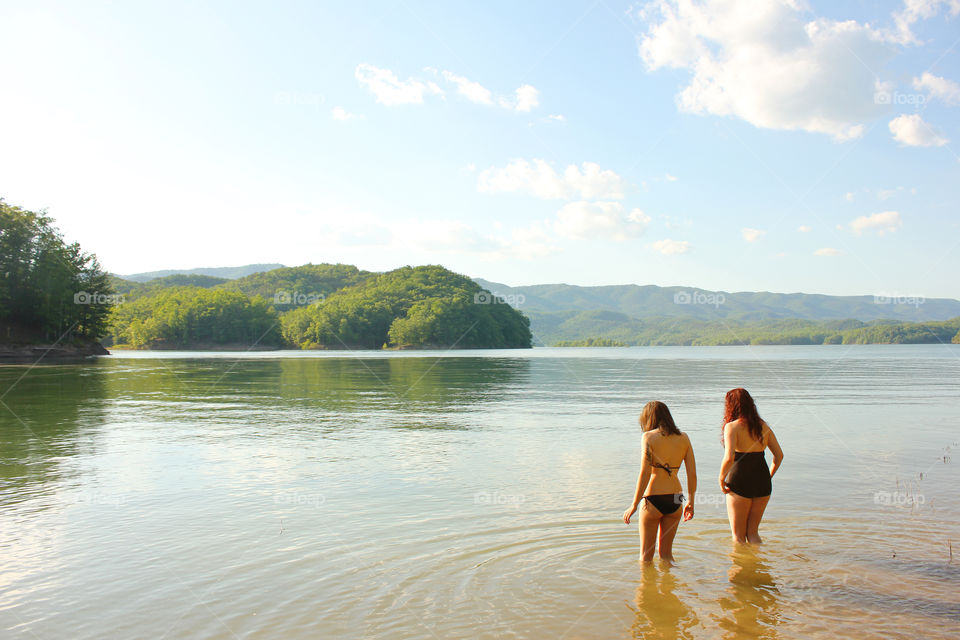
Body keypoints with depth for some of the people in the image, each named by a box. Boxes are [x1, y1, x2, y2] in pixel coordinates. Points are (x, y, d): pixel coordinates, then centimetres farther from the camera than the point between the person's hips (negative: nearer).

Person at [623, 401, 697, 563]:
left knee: (646, 556, 11)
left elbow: (644, 474, -15)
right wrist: (691, 502, 15)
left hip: (653, 499, -5)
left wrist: (634, 506, -9)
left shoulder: (649, 437, -9)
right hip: (675, 500, 5)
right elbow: (692, 474, 3)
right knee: (666, 552, 20)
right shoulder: (683, 437, 4)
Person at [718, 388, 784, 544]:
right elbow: (779, 455, 7)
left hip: (740, 484, -5)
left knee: (738, 535, 8)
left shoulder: (732, 427, -11)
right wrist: (768, 477, 17)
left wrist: (721, 479, -8)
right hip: (763, 484, 5)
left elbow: (729, 458, -22)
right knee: (752, 532, 19)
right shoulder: (763, 426, 7)